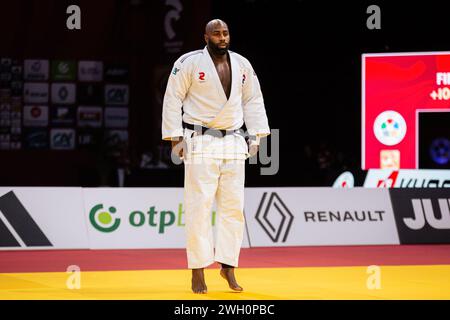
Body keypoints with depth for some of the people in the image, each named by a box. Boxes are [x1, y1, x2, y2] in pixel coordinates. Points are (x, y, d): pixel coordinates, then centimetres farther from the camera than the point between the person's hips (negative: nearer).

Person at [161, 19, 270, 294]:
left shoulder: (242, 65, 7)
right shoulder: (189, 63, -7)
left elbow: (253, 100, 14)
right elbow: (173, 99, -5)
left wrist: (256, 135, 7)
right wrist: (175, 138, -9)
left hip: (233, 144, 4)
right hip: (200, 144, -4)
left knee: (233, 205, 3)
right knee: (199, 205, -6)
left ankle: (228, 265, 14)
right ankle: (198, 271, 1)